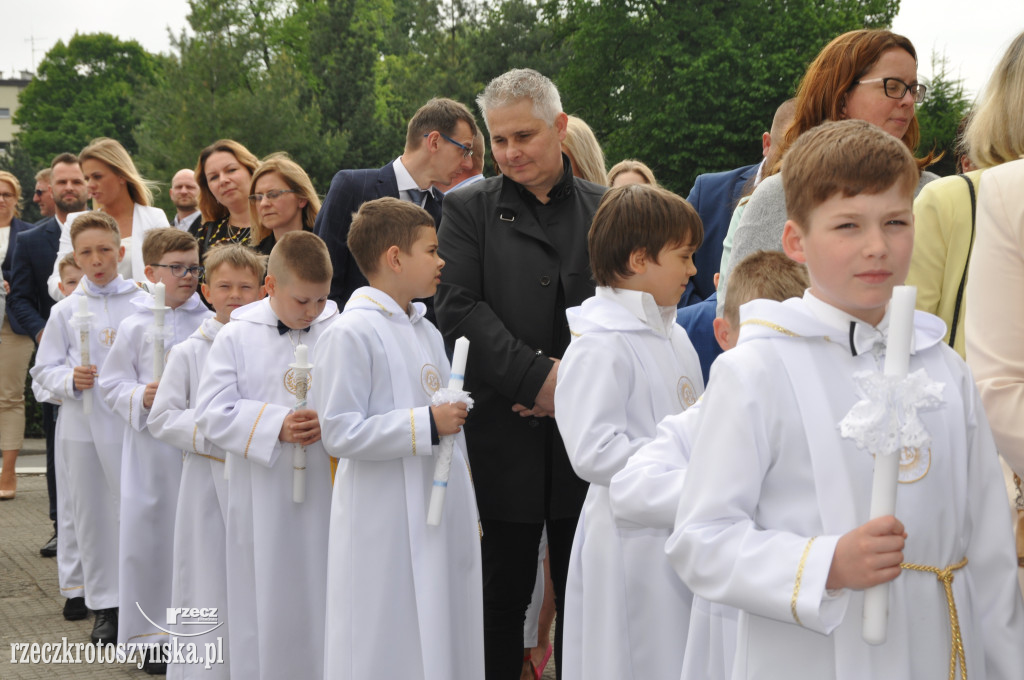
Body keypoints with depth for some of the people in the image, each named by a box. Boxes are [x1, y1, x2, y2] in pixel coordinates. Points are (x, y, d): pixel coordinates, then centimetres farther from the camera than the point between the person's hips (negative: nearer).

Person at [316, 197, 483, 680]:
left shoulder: (426, 331, 12)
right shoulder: (351, 333, -12)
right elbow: (339, 433, -17)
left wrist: (470, 512, 20)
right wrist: (426, 424, -20)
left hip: (442, 518, 8)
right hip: (385, 528, -7)